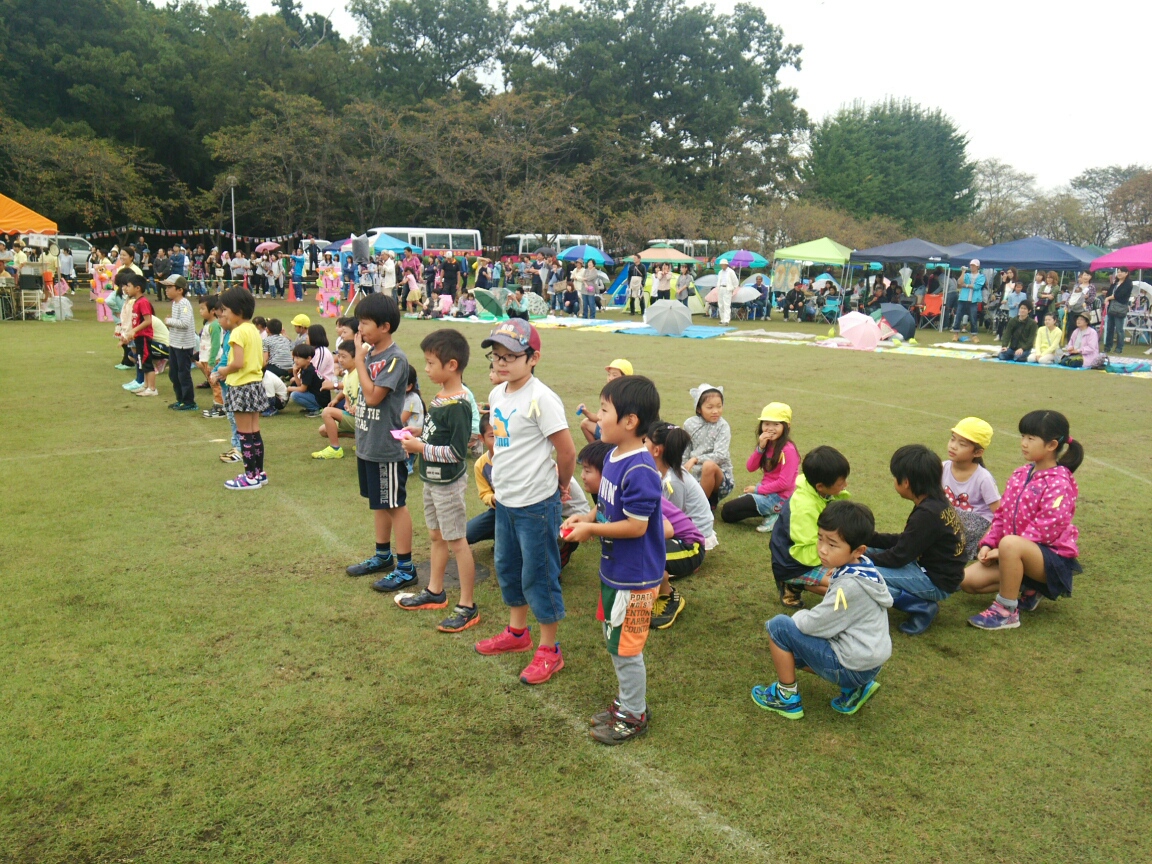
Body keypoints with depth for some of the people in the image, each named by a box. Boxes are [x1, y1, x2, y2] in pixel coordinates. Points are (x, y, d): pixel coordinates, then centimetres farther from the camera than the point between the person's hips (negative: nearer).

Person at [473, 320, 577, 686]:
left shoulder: (541, 398, -20)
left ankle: (549, 650, 18)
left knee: (538, 574, 3)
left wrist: (559, 487, -4)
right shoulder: (497, 394, 6)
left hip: (536, 503, -8)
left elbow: (567, 451, -18)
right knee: (507, 568, 21)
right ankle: (517, 632, 41)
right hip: (505, 499, 9)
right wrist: (499, 474, 14)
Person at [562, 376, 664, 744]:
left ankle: (634, 716, 25)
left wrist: (591, 530, -17)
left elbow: (636, 525, -26)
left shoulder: (640, 471, -27)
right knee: (614, 641, 22)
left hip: (634, 577, -9)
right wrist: (587, 518, -1)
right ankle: (626, 700, 40)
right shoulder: (614, 456, 3)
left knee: (624, 647, 6)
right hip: (614, 569, 9)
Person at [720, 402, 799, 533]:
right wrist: (760, 448, -15)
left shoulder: (788, 450, -19)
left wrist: (758, 489, -12)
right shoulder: (767, 445, 6)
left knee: (728, 511, -12)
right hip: (766, 490, 9)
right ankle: (769, 512, 4)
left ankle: (773, 515, -7)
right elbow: (750, 468, -1)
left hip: (779, 498, -9)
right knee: (727, 512, 9)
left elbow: (784, 483, -21)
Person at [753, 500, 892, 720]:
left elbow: (815, 624, -19)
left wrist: (798, 617, 0)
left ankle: (787, 698, 4)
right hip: (867, 661, 10)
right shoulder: (861, 566, 1)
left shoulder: (850, 586, -27)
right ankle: (854, 688, 16)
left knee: (779, 627, -12)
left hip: (852, 667, -10)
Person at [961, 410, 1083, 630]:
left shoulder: (1058, 483, -17)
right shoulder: (1020, 475, 6)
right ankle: (1028, 588, 11)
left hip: (1052, 558, -8)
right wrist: (988, 544, -3)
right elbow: (1002, 514, 10)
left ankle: (1006, 611, -23)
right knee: (968, 579, -7)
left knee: (1009, 544, -40)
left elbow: (1046, 530, -23)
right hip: (1020, 552, 8)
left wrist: (1001, 548, -22)